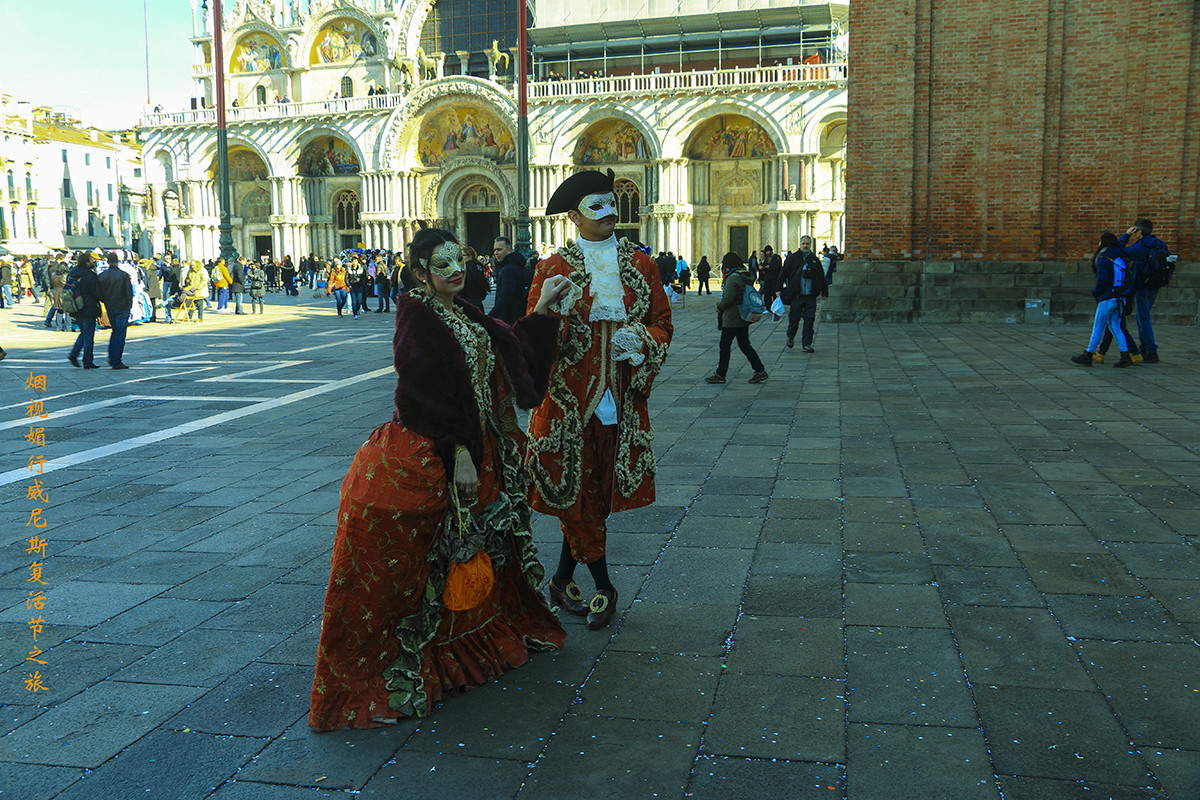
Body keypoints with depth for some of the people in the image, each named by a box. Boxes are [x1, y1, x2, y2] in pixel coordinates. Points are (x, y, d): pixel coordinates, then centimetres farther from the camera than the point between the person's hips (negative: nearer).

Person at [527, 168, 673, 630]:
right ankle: (603, 587, 18)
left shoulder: (640, 264, 9)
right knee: (577, 490, 1)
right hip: (569, 395, -2)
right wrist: (555, 313, -22)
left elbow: (663, 323, 9)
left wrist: (641, 339, -13)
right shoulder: (553, 268, 1)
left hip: (621, 395, 3)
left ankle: (563, 581, 25)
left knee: (598, 492, 8)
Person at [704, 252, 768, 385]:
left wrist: (719, 306, -5)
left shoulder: (732, 278, -18)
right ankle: (760, 371, 10)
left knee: (724, 346, 2)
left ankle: (720, 375, 9)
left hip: (732, 319, -9)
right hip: (744, 318, 9)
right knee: (744, 345, 14)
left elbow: (728, 299, -24)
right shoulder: (745, 276, 10)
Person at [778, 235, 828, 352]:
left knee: (809, 320, -2)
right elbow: (784, 274, 6)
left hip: (810, 296, 2)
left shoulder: (815, 260, 11)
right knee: (794, 318, 1)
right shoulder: (792, 258, 4)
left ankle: (807, 344, 3)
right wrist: (779, 289, 1)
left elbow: (821, 277, 17)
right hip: (796, 295, -2)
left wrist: (824, 292, 18)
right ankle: (790, 337, 27)